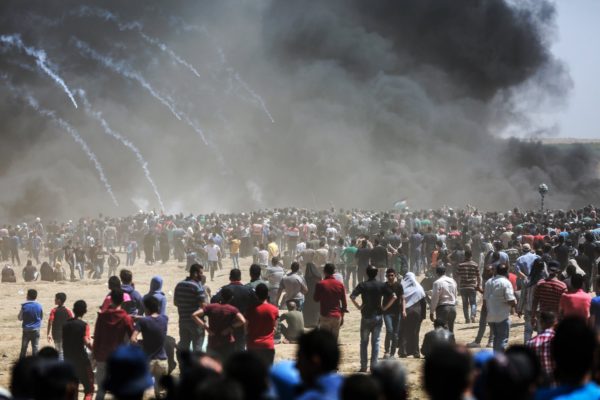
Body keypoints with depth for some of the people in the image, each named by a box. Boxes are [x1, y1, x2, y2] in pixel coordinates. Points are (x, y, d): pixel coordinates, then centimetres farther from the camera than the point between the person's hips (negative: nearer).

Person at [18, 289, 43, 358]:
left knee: (24, 347, 10)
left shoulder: (24, 306, -10)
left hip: (26, 330, -1)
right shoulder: (39, 306, -5)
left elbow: (20, 318, -2)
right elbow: (41, 317, 7)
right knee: (35, 347, 4)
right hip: (36, 330, 1)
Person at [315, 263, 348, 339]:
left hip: (325, 316, -3)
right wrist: (342, 316, 15)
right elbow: (344, 302, 6)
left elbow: (316, 299, 3)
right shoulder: (340, 284, 2)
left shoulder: (320, 284, -8)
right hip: (337, 316, 3)